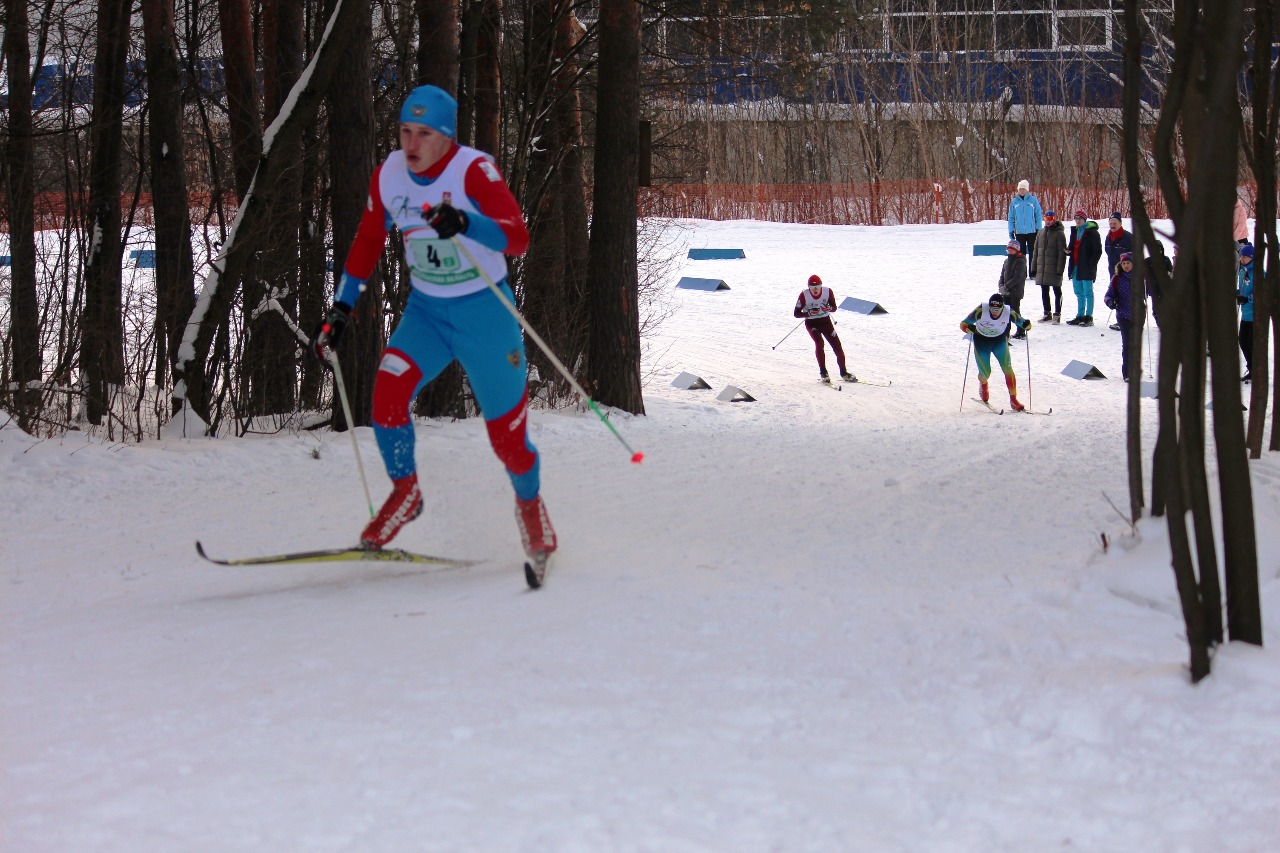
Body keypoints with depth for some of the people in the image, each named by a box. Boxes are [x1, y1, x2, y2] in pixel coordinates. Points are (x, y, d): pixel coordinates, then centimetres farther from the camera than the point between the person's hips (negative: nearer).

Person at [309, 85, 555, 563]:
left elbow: (517, 238, -32)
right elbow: (368, 241, 12)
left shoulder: (474, 171, -20)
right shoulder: (388, 175, -4)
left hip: (484, 311, -4)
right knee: (388, 393, -20)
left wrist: (465, 223, -49)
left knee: (507, 434, 2)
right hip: (425, 311, 4)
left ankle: (530, 503, 33)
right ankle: (405, 492, 3)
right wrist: (341, 308, 8)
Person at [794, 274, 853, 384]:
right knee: (819, 342, -26)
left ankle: (843, 373, 15)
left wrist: (828, 308, -26)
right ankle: (823, 372, -14)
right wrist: (809, 313, -31)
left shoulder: (827, 291, -13)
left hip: (825, 321, 3)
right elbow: (796, 313, -14)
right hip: (811, 323, -3)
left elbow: (834, 308, -1)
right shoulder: (804, 295, -18)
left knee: (837, 345, -3)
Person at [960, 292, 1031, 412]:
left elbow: (1022, 323, -11)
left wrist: (1026, 325, -35)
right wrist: (969, 328, -46)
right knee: (985, 373, 3)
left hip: (1000, 341, 1)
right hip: (981, 342, -1)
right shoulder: (981, 311, -30)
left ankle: (1013, 400, -6)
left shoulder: (1009, 313, -25)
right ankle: (983, 384, 42)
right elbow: (963, 324, -23)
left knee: (1007, 368, -14)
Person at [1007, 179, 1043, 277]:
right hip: (1019, 232, 2)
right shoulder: (1014, 202, 4)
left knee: (1033, 253, 2)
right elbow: (1011, 217, 8)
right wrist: (1011, 231, 3)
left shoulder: (1033, 200, -2)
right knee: (1021, 254, 7)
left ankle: (1033, 273, 6)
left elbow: (1039, 215, 1)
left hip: (1032, 231, -2)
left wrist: (1038, 229, -3)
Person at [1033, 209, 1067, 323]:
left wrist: (1060, 268, -16)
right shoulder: (1041, 233, 13)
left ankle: (1057, 314, 4)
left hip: (1054, 269, -6)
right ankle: (1047, 313, 21)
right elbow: (1036, 250, 17)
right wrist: (1034, 268, 13)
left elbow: (1062, 253, -10)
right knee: (1044, 291, 11)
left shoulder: (1059, 233, -5)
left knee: (1057, 291, 0)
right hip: (1042, 269, 6)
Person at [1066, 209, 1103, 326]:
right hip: (1076, 267, 8)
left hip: (1086, 268, -8)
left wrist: (1091, 265, -18)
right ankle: (1080, 316, 20)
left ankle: (1089, 317, 1)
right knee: (1079, 293, 13)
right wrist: (1068, 251, 3)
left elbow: (1098, 251, -11)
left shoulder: (1091, 232, -9)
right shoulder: (1075, 231, 15)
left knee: (1088, 293, -3)